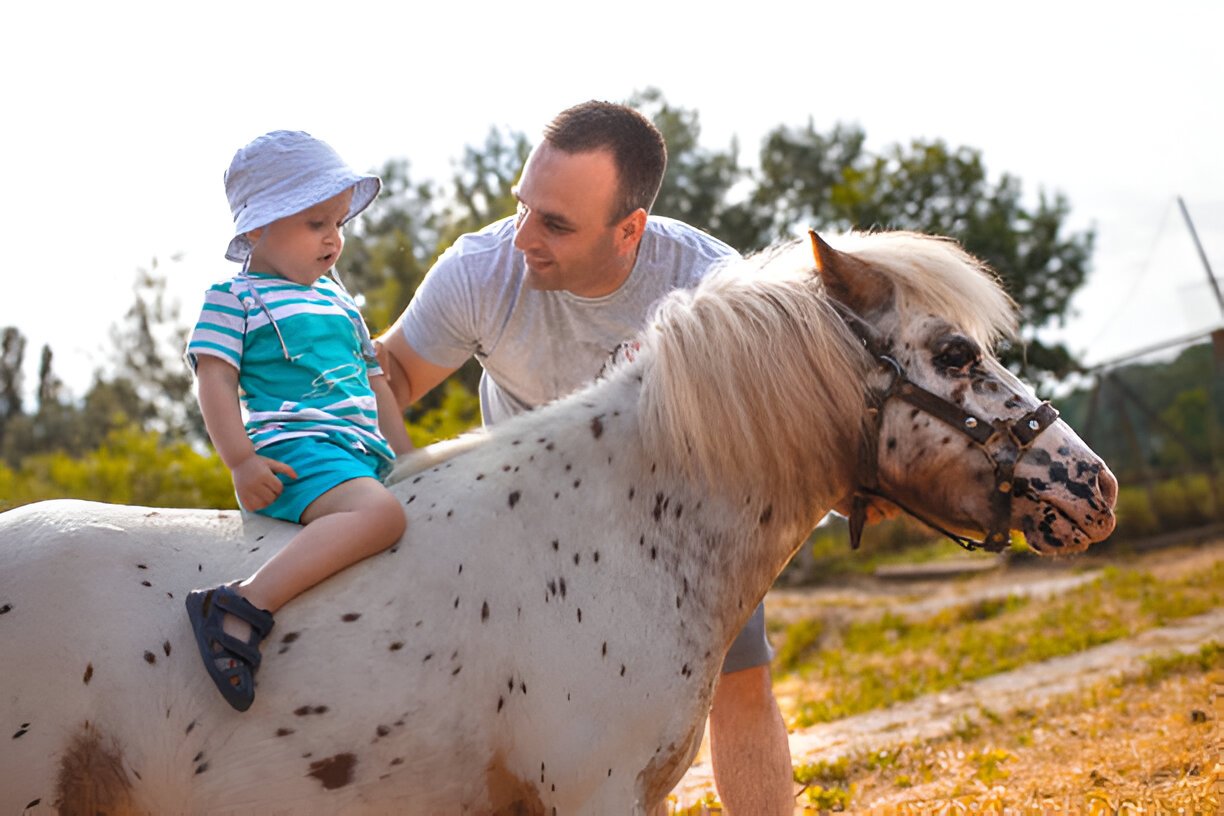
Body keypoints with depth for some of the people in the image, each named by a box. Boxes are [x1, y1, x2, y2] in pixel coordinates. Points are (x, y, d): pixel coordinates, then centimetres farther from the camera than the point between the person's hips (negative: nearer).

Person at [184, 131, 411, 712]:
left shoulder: (336, 295, 24)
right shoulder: (234, 299, 2)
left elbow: (372, 377, 27)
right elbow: (215, 380, -6)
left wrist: (405, 453, 19)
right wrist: (241, 461, -18)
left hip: (366, 453, 9)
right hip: (294, 452, -8)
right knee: (380, 514, -35)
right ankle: (241, 608, -43)